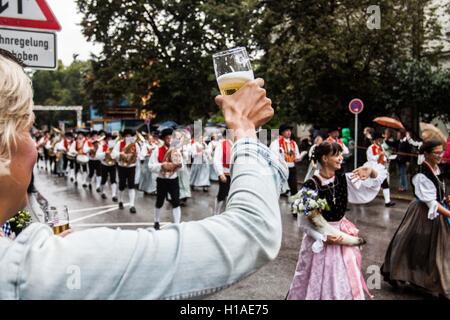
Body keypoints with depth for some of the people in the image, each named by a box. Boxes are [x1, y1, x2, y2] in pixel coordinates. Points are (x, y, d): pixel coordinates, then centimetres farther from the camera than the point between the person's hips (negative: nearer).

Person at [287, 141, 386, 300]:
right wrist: (324, 238, -19)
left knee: (344, 281, 15)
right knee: (318, 282, 7)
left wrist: (371, 171, -23)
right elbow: (304, 221, -13)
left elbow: (379, 176, -2)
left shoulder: (344, 179, -4)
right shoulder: (310, 185, -18)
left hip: (342, 236, 5)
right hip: (319, 238, -4)